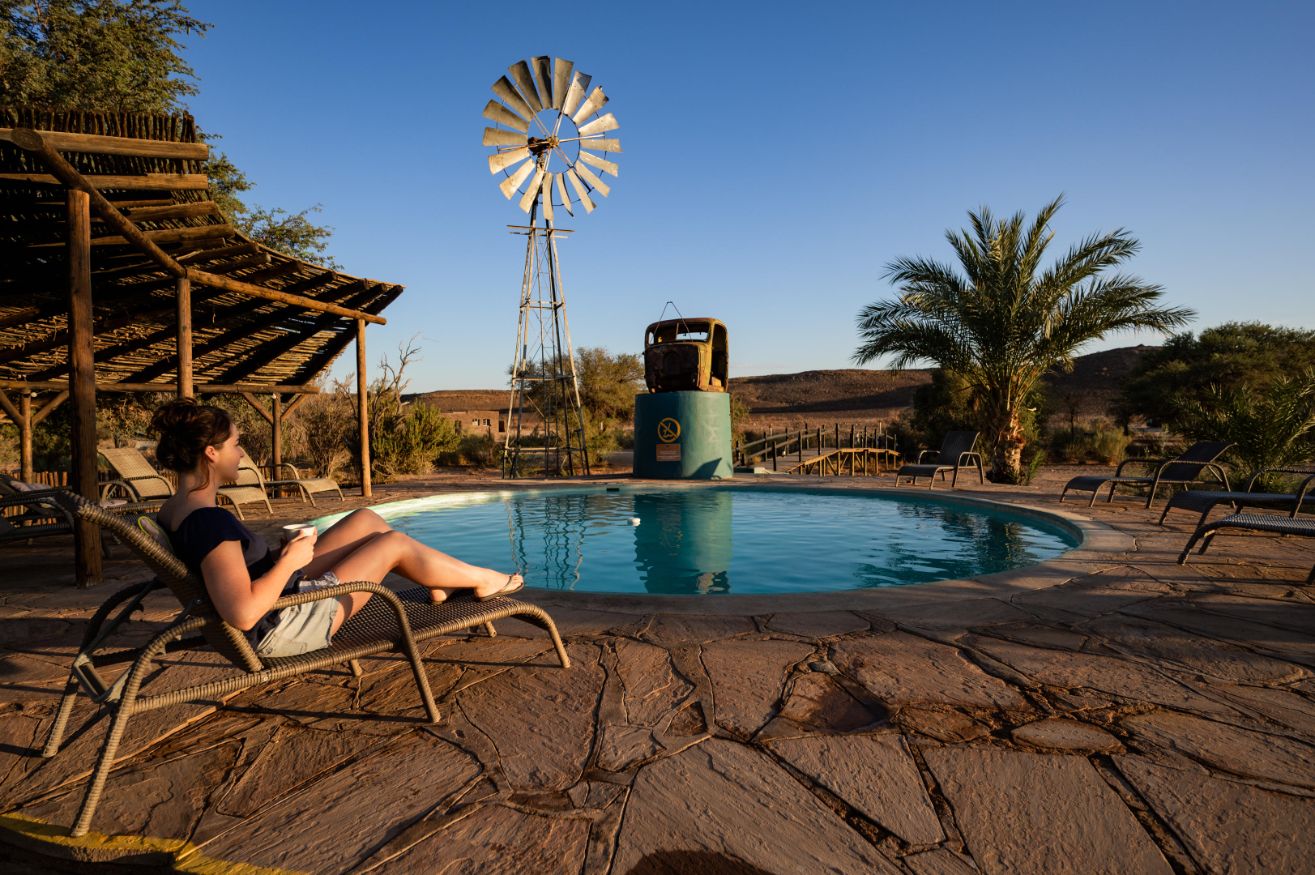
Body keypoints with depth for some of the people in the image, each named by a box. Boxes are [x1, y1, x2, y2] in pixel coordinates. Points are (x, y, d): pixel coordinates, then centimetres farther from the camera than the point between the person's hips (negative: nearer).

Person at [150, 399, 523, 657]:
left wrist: (279, 557, 8)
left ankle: (441, 584, 23)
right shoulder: (209, 520, -30)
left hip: (286, 595, 10)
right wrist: (289, 560, -24)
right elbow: (243, 614, -37)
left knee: (365, 519, 11)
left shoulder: (172, 511, 2)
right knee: (395, 543, -2)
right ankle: (483, 579, 19)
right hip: (281, 628, -10)